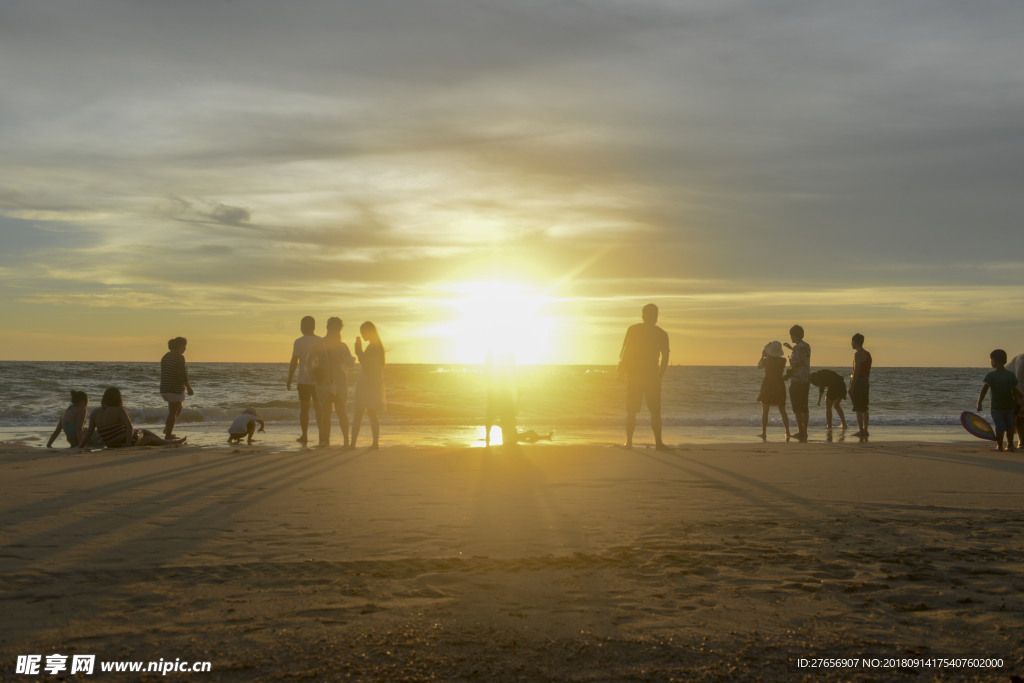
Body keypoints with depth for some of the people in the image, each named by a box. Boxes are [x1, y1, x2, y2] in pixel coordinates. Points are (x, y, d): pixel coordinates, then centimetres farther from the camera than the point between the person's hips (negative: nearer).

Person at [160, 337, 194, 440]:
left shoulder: (165, 357, 14)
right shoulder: (179, 357, -13)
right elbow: (183, 376, -18)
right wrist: (189, 388, -11)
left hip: (164, 388, 9)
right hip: (175, 389, -9)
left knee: (178, 408, 24)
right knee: (173, 411, -2)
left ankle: (167, 429, 19)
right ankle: (168, 434, 0)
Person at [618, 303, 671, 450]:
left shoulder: (633, 329, 1)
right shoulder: (662, 334, 2)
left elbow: (624, 352, -3)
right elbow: (665, 359, 1)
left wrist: (622, 369, 6)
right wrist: (659, 377, 10)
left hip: (634, 375, 0)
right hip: (652, 376, 0)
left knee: (631, 411, 6)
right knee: (655, 411, 6)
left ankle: (629, 442, 2)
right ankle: (658, 442, 2)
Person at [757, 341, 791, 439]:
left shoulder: (766, 360, -12)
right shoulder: (783, 360, -7)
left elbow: (759, 367, 9)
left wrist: (763, 356, 20)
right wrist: (766, 357, 17)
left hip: (767, 386, -3)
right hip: (779, 387, 3)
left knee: (765, 411, 0)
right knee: (782, 411, 13)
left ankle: (764, 433, -6)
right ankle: (787, 432, 14)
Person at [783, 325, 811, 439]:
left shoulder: (797, 347, -16)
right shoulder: (807, 346, 10)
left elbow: (794, 365, -19)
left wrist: (787, 375, -3)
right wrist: (791, 348, 43)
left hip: (797, 381, -8)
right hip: (807, 380, 8)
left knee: (797, 409, -4)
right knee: (804, 407, 12)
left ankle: (801, 432, -6)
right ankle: (804, 431, 15)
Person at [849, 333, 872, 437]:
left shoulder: (858, 354, -13)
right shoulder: (867, 354, 16)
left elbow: (856, 371, -19)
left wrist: (851, 386, -20)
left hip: (858, 382, -9)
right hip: (865, 382, 9)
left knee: (858, 409, -8)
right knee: (864, 408, 13)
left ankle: (861, 431, -10)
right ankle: (865, 430, 15)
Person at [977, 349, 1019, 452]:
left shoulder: (991, 376, -10)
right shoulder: (1011, 375, 2)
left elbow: (984, 390, -13)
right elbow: (1015, 391, 7)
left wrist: (979, 403, -10)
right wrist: (1015, 402, 19)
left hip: (996, 407, -4)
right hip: (1009, 405, 4)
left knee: (999, 427, 2)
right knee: (1009, 426, 16)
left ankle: (1000, 446, 5)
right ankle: (1010, 445, 20)